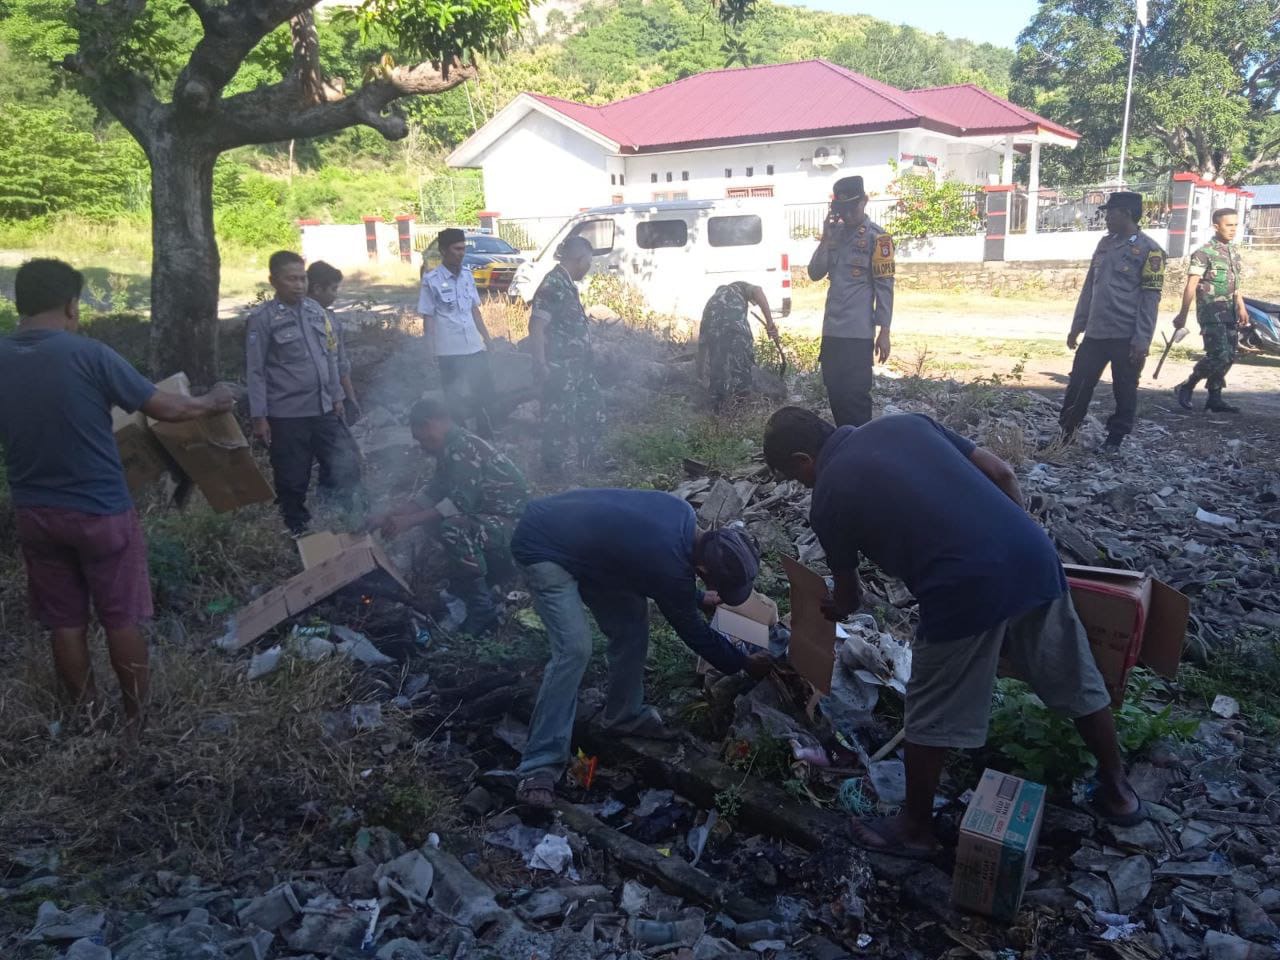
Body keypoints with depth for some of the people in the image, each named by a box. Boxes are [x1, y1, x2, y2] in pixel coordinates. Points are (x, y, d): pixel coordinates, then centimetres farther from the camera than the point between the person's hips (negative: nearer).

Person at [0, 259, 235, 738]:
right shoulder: (87, 354, -17)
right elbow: (167, 408, -13)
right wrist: (212, 402, 7)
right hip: (101, 512, -4)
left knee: (65, 622, 16)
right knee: (121, 619, 9)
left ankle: (86, 717, 29)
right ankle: (137, 718, 21)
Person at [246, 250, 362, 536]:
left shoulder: (316, 309, 8)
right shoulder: (262, 318, -8)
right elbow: (255, 371, -8)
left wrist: (336, 396, 14)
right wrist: (259, 417, -10)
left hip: (323, 409, 5)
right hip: (287, 415, -5)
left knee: (347, 465, 8)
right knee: (293, 480, 6)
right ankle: (298, 532, 23)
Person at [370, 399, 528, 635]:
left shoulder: (464, 447, -17)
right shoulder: (452, 450, 13)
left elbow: (461, 503, -26)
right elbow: (430, 497, 18)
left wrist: (409, 521, -21)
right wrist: (389, 515, 12)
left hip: (514, 525, -11)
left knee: (453, 529, -34)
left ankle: (482, 610, -18)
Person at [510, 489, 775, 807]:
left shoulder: (683, 515, -6)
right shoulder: (671, 567, -28)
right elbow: (694, 632, -9)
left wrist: (697, 598, 26)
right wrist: (745, 663, 6)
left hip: (577, 540, 9)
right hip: (541, 547, -9)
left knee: (631, 621, 8)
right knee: (575, 648, -20)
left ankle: (625, 715, 26)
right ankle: (540, 766, -13)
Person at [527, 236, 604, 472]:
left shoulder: (567, 284, 11)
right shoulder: (552, 285, -18)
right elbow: (536, 327, -22)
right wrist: (541, 366, -23)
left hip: (578, 365, 10)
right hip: (561, 368, -10)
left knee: (594, 415, 17)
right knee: (559, 420, 2)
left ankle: (588, 461, 32)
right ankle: (553, 470, 16)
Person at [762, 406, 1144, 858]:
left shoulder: (829, 497, 6)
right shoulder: (906, 422, 17)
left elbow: (848, 598, 22)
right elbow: (1001, 473, 14)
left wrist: (835, 609, 45)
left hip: (966, 590, -6)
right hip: (1034, 555, 6)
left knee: (931, 718, 15)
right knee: (1077, 684, 26)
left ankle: (915, 828, 32)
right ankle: (1117, 792, 47)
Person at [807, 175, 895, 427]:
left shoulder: (876, 237, -6)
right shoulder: (836, 233, 12)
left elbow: (885, 286, -9)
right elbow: (815, 273, 8)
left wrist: (883, 331, -12)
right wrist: (826, 239, -4)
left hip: (858, 333, -6)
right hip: (832, 330, 6)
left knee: (855, 395, -4)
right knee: (835, 392, 12)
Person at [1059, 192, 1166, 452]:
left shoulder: (1148, 250, -7)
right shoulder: (1105, 244, 12)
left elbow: (1150, 299, -10)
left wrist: (1142, 340, -16)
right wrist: (1077, 326, 14)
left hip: (1126, 337, -5)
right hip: (1095, 333, 6)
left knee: (1124, 393, 5)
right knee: (1078, 387, 6)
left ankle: (1115, 443, 15)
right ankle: (1064, 434, 17)